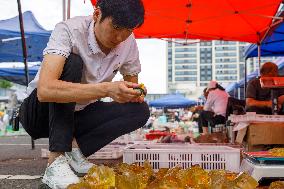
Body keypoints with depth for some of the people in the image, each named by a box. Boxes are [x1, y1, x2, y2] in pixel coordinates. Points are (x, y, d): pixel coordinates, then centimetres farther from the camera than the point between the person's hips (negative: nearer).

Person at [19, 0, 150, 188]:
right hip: (40, 114, -5)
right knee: (71, 62, -32)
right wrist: (106, 89, -47)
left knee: (140, 110, -13)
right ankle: (56, 162, -32)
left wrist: (135, 93, -19)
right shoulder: (69, 30, -27)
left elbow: (131, 79, 6)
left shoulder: (129, 42, -10)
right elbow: (44, 90, -41)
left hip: (78, 115, 5)